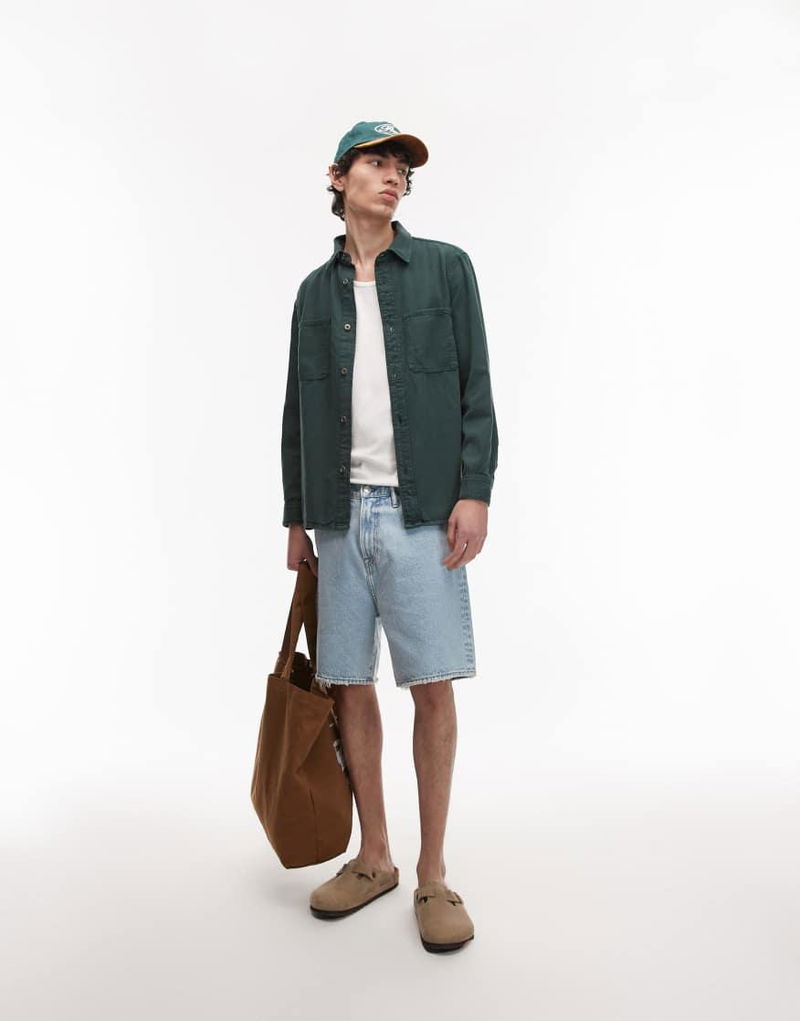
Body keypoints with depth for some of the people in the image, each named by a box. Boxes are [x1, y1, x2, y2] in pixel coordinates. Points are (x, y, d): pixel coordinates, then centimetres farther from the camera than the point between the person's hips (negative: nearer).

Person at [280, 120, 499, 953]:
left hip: (420, 509, -3)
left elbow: (475, 387, 2)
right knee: (347, 685, 6)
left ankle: (432, 875, 12)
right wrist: (296, 518, 11)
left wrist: (474, 491, -9)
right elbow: (299, 412, 14)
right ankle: (373, 858, 22)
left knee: (432, 688, -3)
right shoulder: (315, 290, 15)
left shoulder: (445, 268, 7)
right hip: (341, 512, 3)